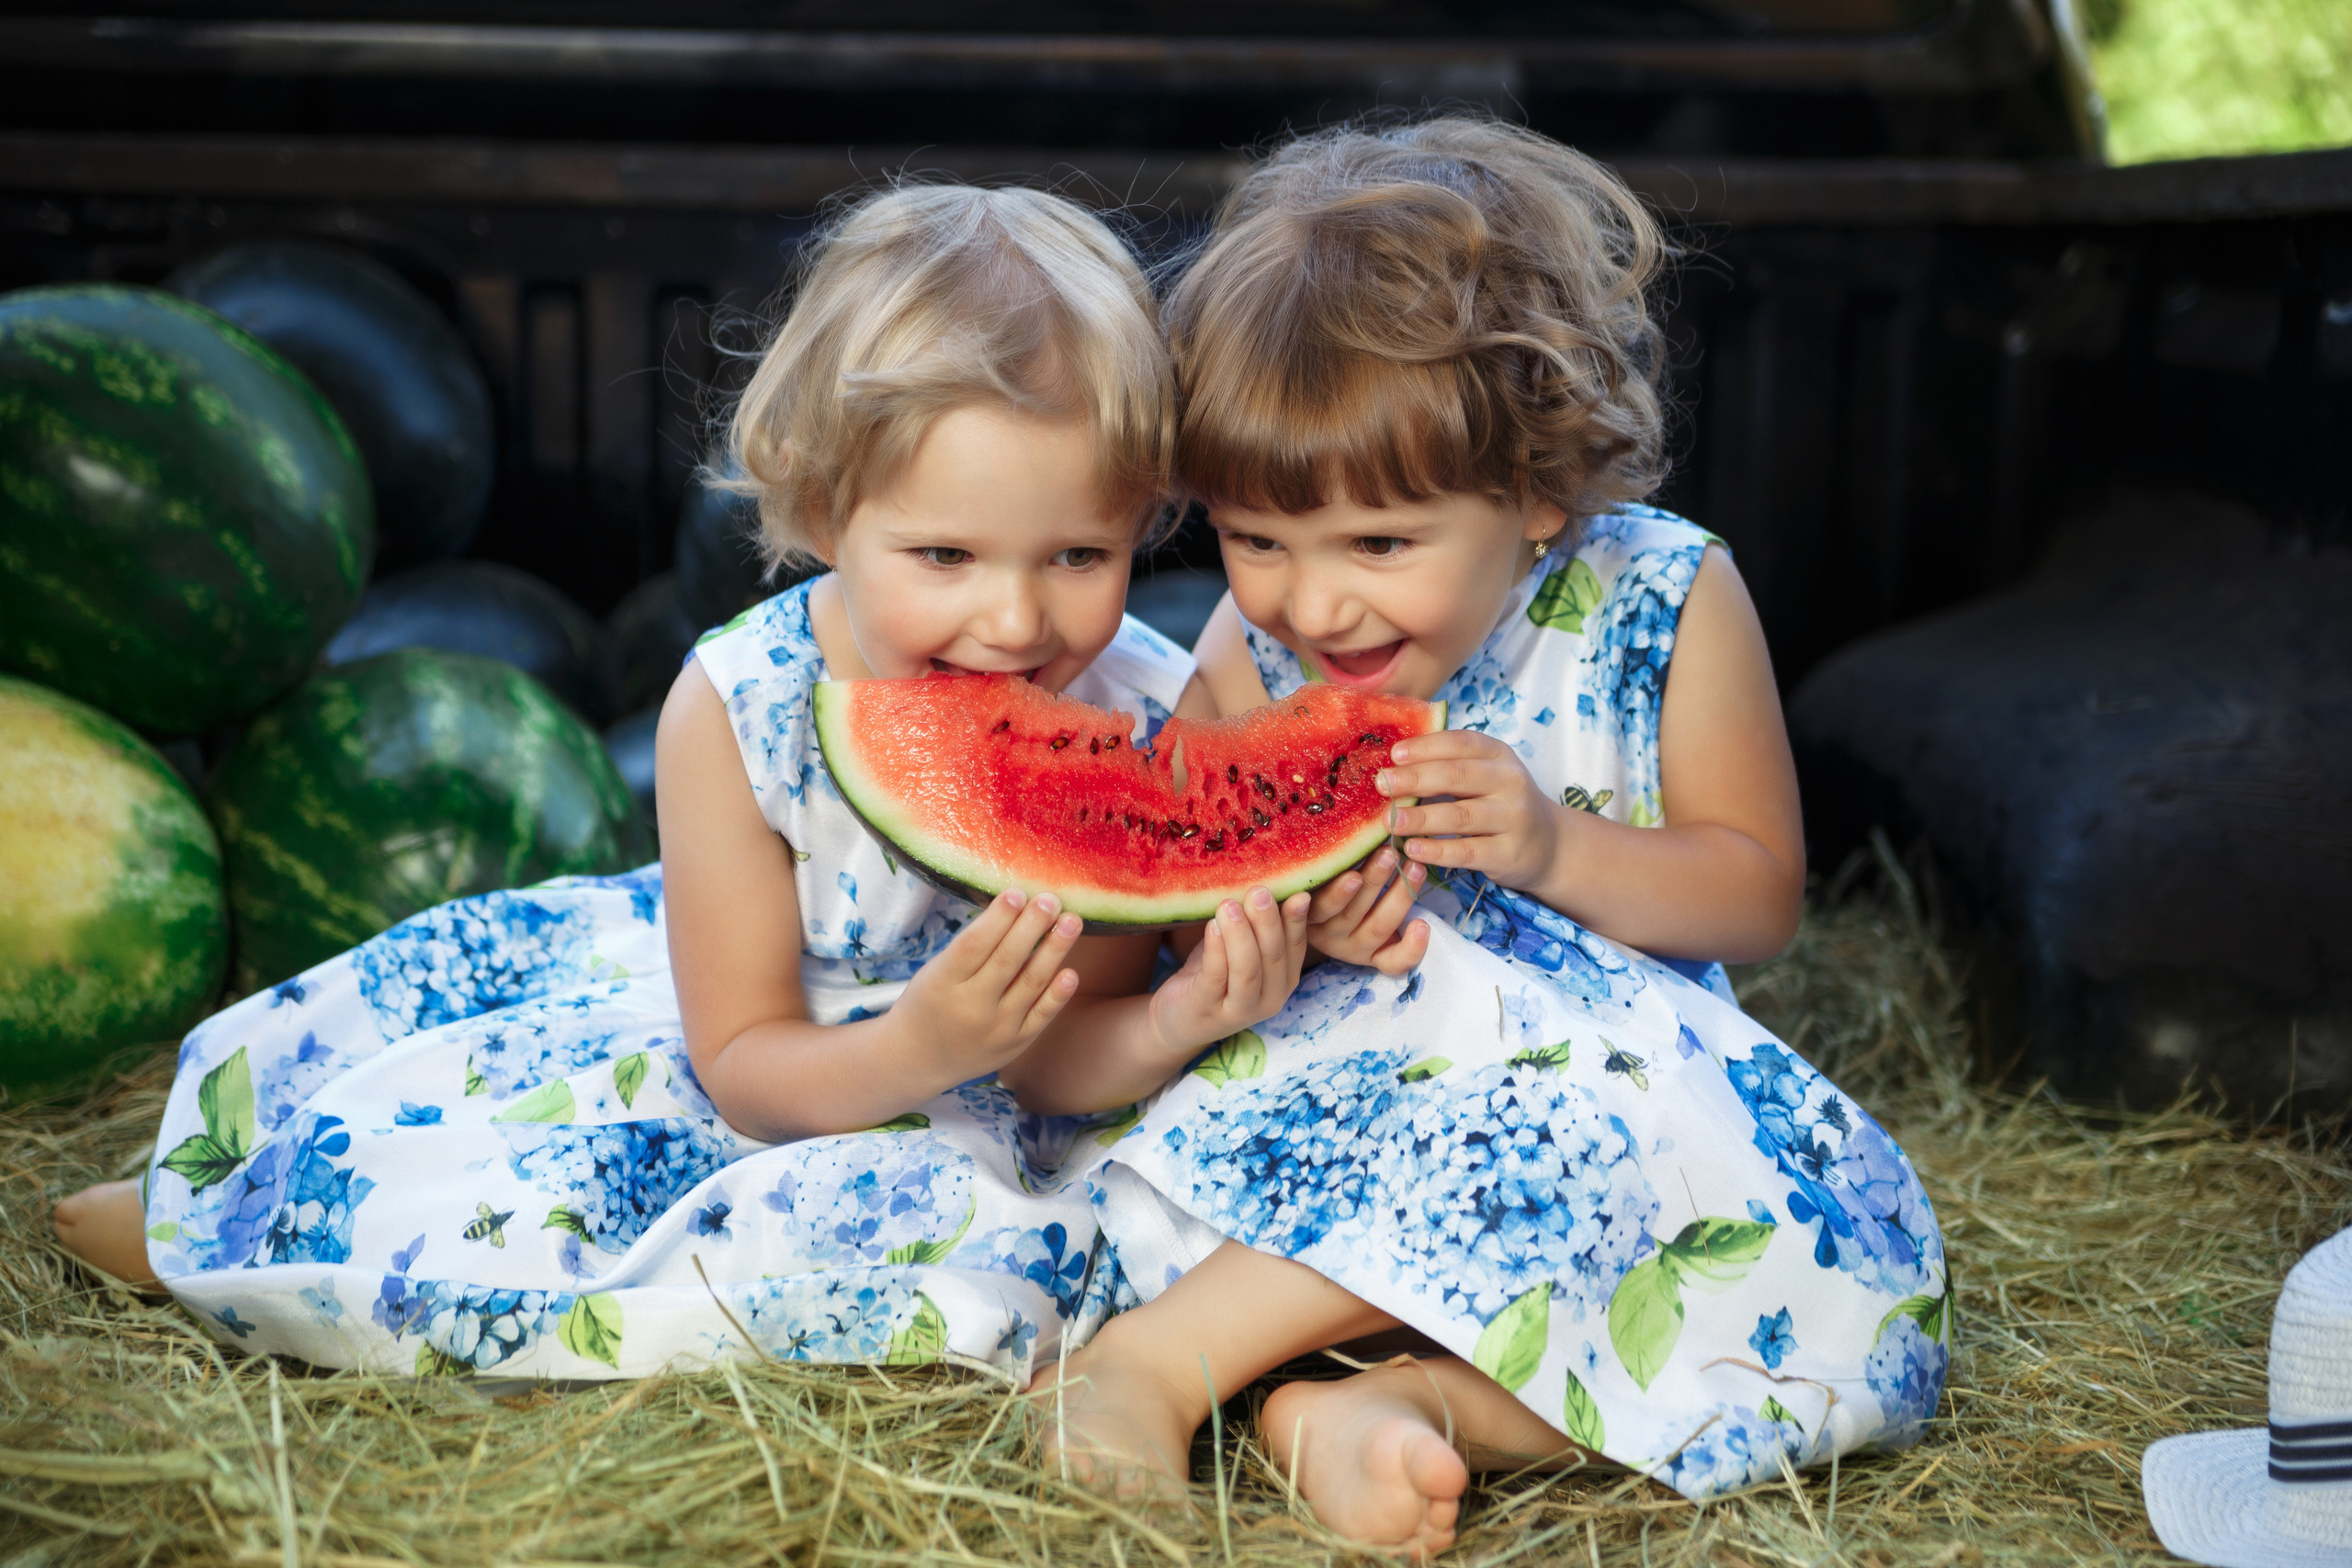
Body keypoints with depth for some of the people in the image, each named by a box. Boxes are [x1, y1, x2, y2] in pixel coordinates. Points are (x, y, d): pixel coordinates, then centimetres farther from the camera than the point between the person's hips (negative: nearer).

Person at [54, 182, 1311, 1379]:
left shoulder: (1150, 719, -24)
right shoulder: (731, 712, -25)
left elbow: (1060, 1057, -16)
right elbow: (745, 1065, -19)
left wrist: (1169, 1026, -40)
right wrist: (916, 1049, -40)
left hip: (966, 1110, -1)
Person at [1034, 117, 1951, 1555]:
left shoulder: (1663, 602, -8)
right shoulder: (1254, 644, -4)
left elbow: (1760, 896, -3)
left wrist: (1554, 847, -22)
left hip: (1605, 1074, 0)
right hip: (1332, 1079, 0)